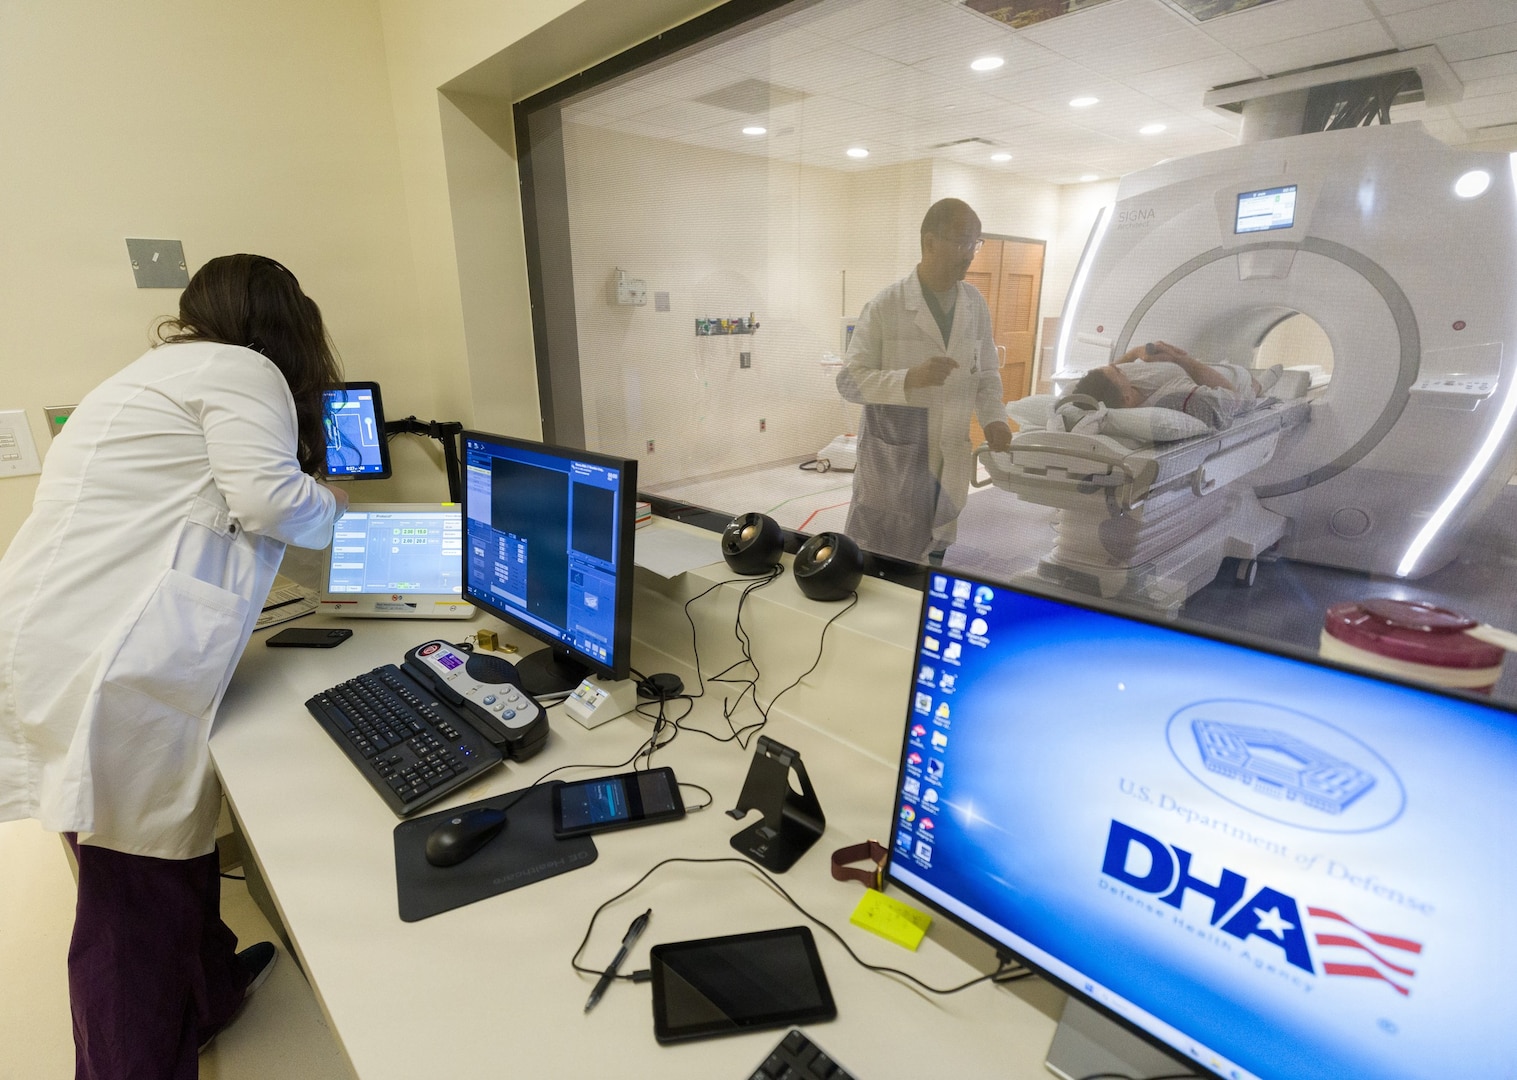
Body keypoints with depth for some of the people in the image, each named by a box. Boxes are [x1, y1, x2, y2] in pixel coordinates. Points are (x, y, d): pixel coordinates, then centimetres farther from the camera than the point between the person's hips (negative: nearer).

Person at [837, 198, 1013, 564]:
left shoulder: (976, 305, 6)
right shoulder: (885, 306, -9)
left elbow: (987, 374, 14)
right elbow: (849, 381, -11)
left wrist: (993, 418, -6)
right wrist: (910, 378, -26)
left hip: (951, 464, 4)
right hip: (892, 462, -4)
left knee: (939, 562, 12)